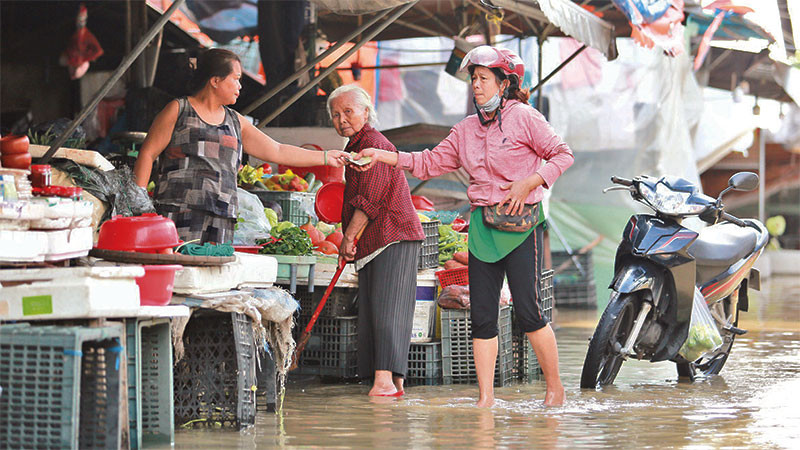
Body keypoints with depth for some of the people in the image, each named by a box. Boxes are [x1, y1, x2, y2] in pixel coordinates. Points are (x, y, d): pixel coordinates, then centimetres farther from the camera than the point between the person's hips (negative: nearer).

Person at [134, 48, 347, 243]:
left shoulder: (235, 122, 22)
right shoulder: (178, 110, 6)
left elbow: (277, 151, 26)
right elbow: (147, 154, 2)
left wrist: (325, 157, 25)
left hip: (222, 219, 5)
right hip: (180, 210, -5)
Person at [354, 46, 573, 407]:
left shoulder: (524, 117, -3)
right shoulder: (466, 130, 14)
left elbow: (562, 155, 0)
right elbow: (431, 163, 14)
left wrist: (529, 184, -13)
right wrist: (384, 156, 5)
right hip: (482, 225, 6)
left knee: (527, 310, -10)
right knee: (481, 314, 1)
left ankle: (555, 387, 6)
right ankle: (486, 398, 5)